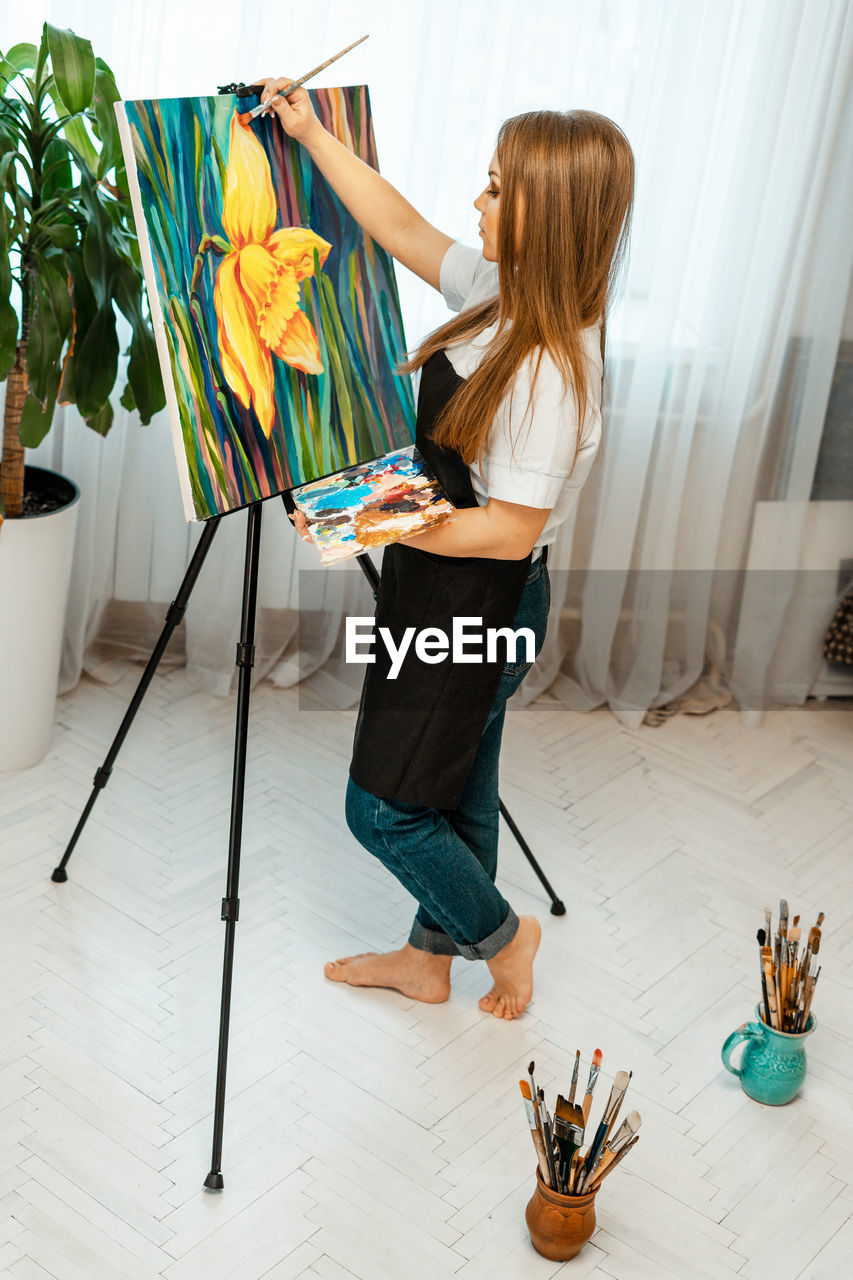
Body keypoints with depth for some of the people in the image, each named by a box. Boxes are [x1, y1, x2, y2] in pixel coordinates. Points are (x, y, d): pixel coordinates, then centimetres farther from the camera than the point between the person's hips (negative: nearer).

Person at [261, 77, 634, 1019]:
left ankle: (500, 937, 26)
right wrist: (312, 136, 12)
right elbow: (401, 227, 12)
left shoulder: (552, 367, -27)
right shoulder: (502, 298, -1)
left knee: (382, 808, 4)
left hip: (477, 609, -9)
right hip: (448, 595, 9)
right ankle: (428, 959, 40)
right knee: (455, 790, 22)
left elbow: (512, 529, -26)